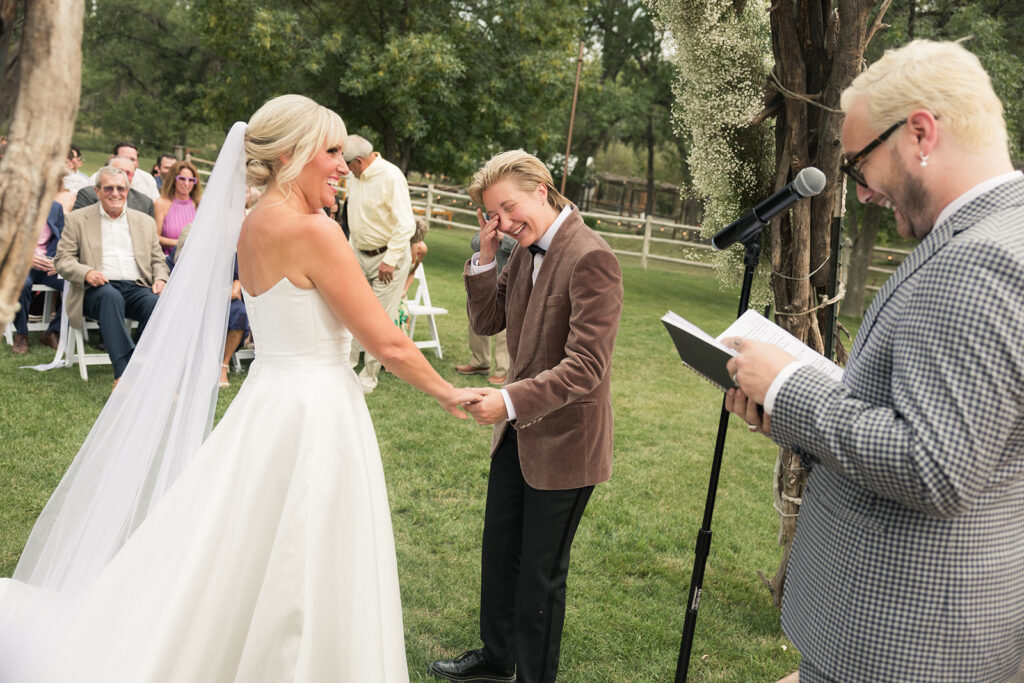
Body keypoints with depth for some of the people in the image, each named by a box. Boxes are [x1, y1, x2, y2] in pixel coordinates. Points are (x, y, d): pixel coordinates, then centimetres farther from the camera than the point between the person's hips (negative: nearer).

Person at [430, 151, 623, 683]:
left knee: (540, 572, 9)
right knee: (499, 552, 22)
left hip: (563, 441, -8)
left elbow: (586, 366, -27)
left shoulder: (590, 259, -23)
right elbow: (486, 322, 8)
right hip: (518, 433, 8)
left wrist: (512, 400, -33)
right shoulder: (524, 252, 4)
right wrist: (485, 258, -6)